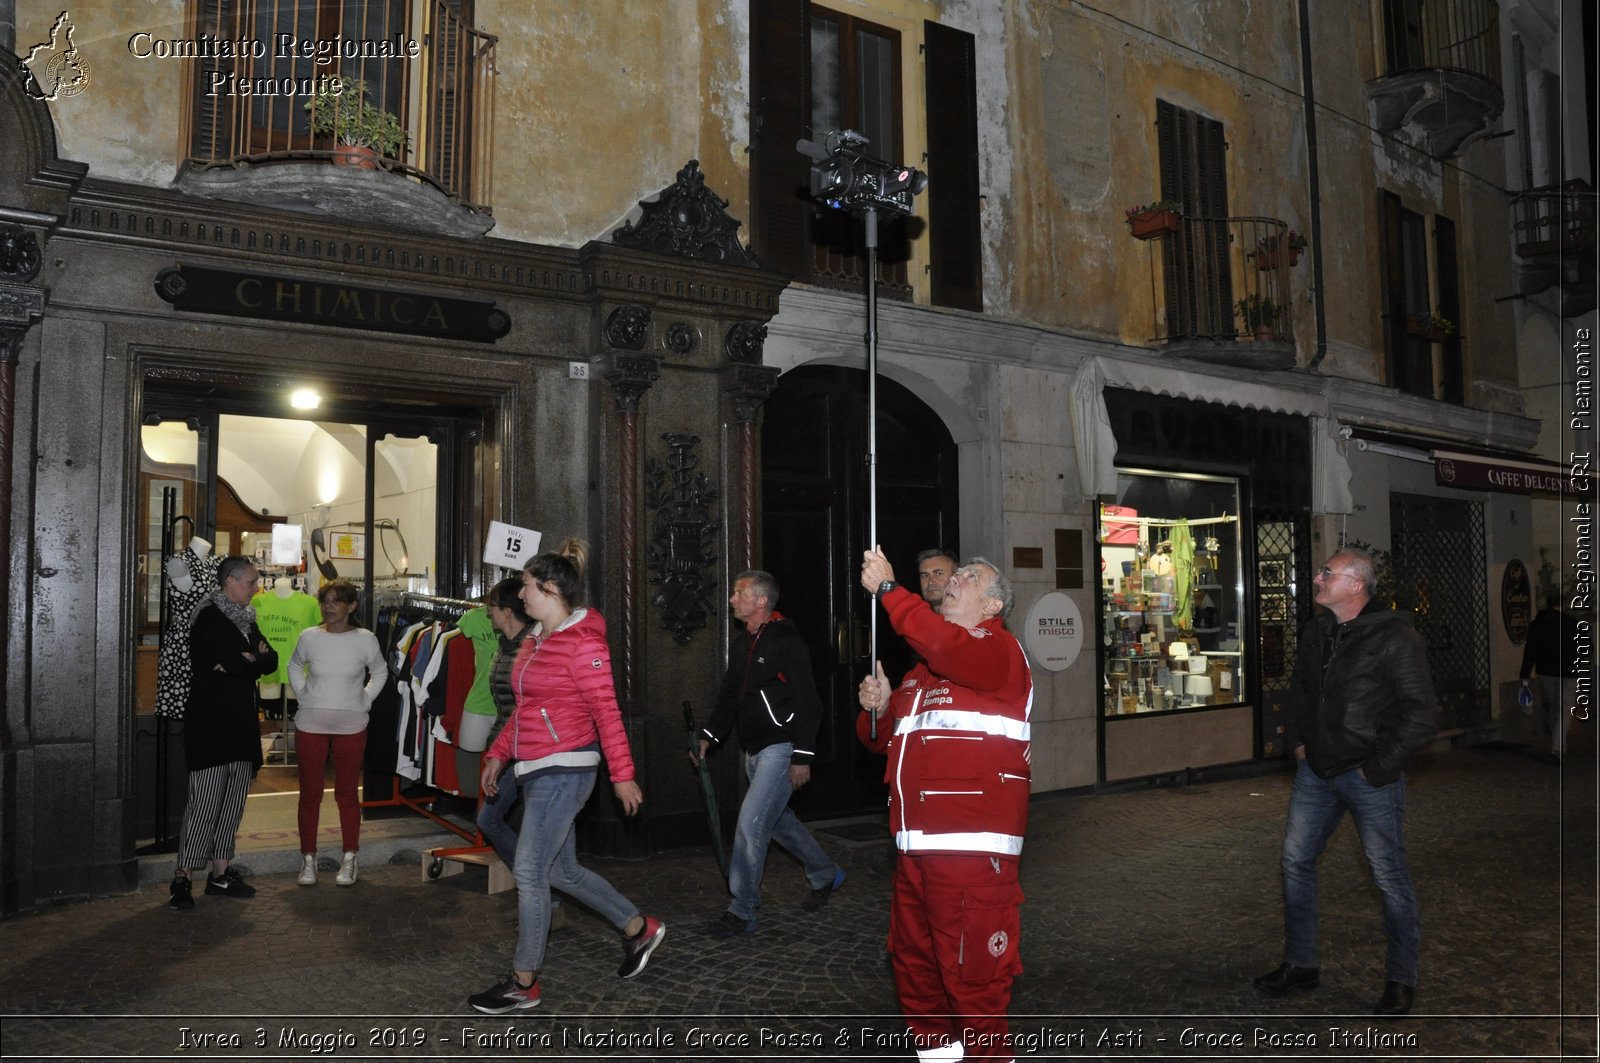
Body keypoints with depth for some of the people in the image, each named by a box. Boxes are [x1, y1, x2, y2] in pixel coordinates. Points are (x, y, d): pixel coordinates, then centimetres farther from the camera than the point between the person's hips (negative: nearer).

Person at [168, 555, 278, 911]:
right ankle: (182, 880, 1)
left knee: (233, 804, 11)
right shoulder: (210, 617, -9)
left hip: (241, 725, 8)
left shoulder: (245, 619, 17)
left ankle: (220, 874, 19)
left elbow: (271, 661, 7)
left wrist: (241, 661, -10)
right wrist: (254, 659, -3)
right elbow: (235, 661, -22)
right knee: (204, 804, -7)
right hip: (210, 725, -8)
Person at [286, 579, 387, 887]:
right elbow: (295, 668, 16)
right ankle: (308, 859, 19)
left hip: (350, 726, -1)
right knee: (310, 793, 7)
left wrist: (364, 701, 2)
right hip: (311, 725, 1)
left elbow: (380, 673, 12)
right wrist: (303, 697, 6)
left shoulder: (365, 640, -5)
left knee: (347, 793, 6)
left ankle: (349, 860, 17)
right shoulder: (309, 637, -3)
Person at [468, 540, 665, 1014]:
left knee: (529, 871, -5)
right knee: (563, 871, 14)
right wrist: (498, 755, 17)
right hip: (535, 769, 9)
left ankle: (524, 983, 8)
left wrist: (622, 774, -14)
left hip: (564, 769, -9)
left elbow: (606, 712, -14)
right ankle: (639, 929, 29)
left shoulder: (583, 643, -14)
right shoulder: (534, 642, 13)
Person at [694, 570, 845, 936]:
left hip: (780, 748, -9)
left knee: (751, 822, -12)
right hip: (754, 751, 9)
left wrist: (802, 757, -19)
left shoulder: (786, 641, -14)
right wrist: (707, 738, 6)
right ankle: (826, 875, 38)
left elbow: (807, 702, -17)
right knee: (778, 820, 19)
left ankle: (742, 911, -2)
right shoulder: (741, 643, 11)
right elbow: (728, 696, 17)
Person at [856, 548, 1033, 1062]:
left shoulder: (999, 649, -5)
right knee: (912, 960, 17)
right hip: (915, 845, 9)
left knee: (974, 971, -4)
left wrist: (886, 587, -21)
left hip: (973, 846, -9)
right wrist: (877, 709, 2)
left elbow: (944, 645, -28)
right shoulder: (920, 670, 22)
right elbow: (881, 739, 25)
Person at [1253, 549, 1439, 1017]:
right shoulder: (1317, 631, 7)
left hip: (1370, 776, -7)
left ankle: (1402, 979, 20)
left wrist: (1378, 768, -14)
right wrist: (1299, 741, 13)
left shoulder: (1395, 638, -14)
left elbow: (1422, 714, -15)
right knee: (1296, 860, 10)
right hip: (1317, 769, 7)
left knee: (1389, 876, 4)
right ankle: (1300, 964, 24)